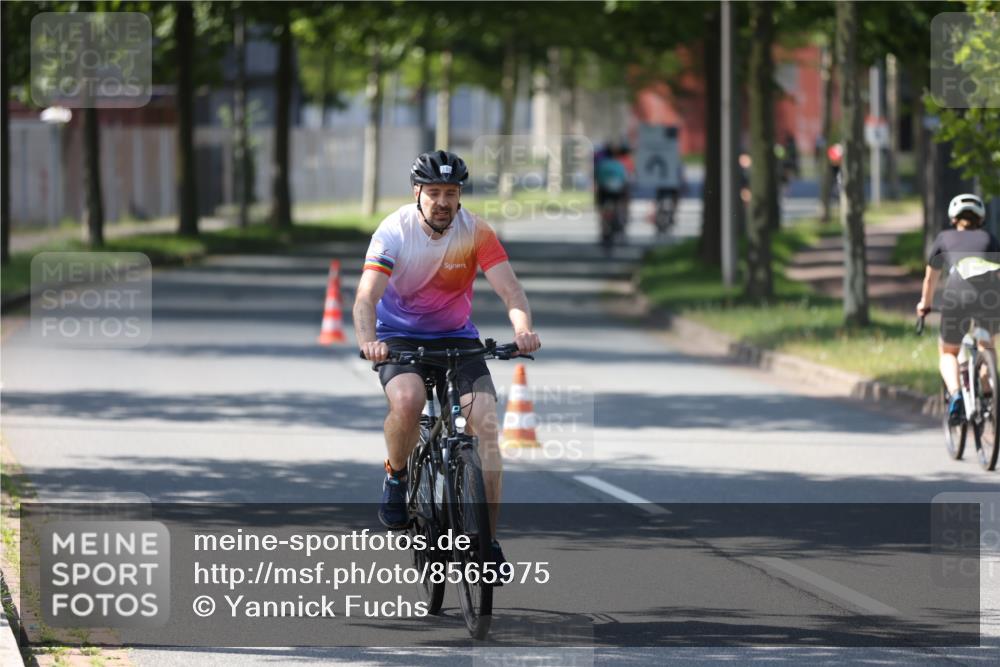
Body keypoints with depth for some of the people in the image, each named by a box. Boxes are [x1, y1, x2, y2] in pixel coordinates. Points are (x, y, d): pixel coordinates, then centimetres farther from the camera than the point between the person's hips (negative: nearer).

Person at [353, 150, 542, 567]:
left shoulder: (476, 232, -14)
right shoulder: (394, 231, -19)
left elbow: (510, 289, -22)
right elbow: (366, 297, -28)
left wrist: (523, 329, -44)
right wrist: (368, 341, -49)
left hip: (457, 336, 2)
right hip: (400, 336, -2)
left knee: (485, 422, -17)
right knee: (407, 400, -34)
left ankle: (488, 539, -7)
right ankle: (396, 477, -4)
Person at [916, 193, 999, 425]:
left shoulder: (945, 238, 28)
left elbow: (930, 278, 40)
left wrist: (925, 304, 57)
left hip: (957, 295, -2)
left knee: (948, 353, 17)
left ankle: (955, 394, -11)